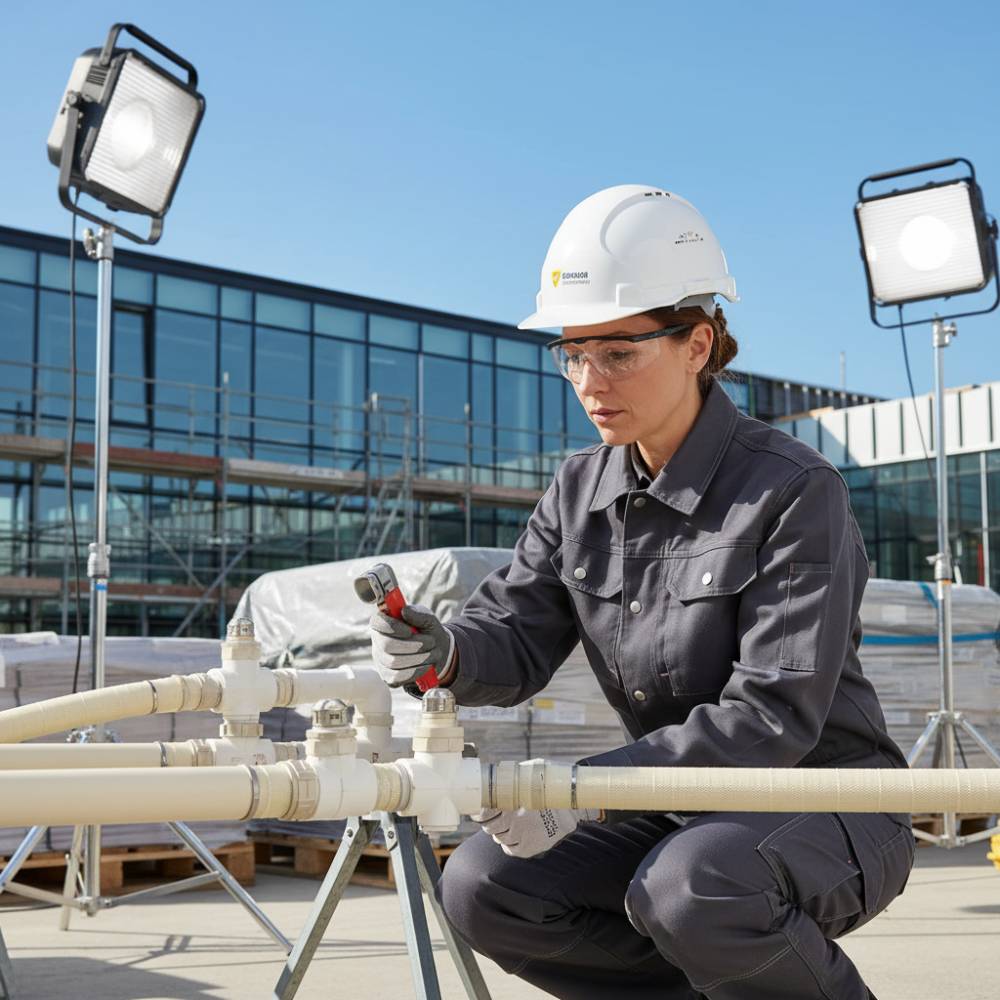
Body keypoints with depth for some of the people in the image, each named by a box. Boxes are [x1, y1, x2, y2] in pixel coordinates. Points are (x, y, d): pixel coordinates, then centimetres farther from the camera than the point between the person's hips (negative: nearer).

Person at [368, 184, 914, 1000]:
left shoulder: (794, 492, -19)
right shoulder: (581, 491, 2)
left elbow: (773, 717, -26)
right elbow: (518, 639, -3)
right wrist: (444, 653, -27)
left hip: (830, 815, -6)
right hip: (683, 813, 6)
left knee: (690, 888, -36)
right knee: (484, 889, -10)